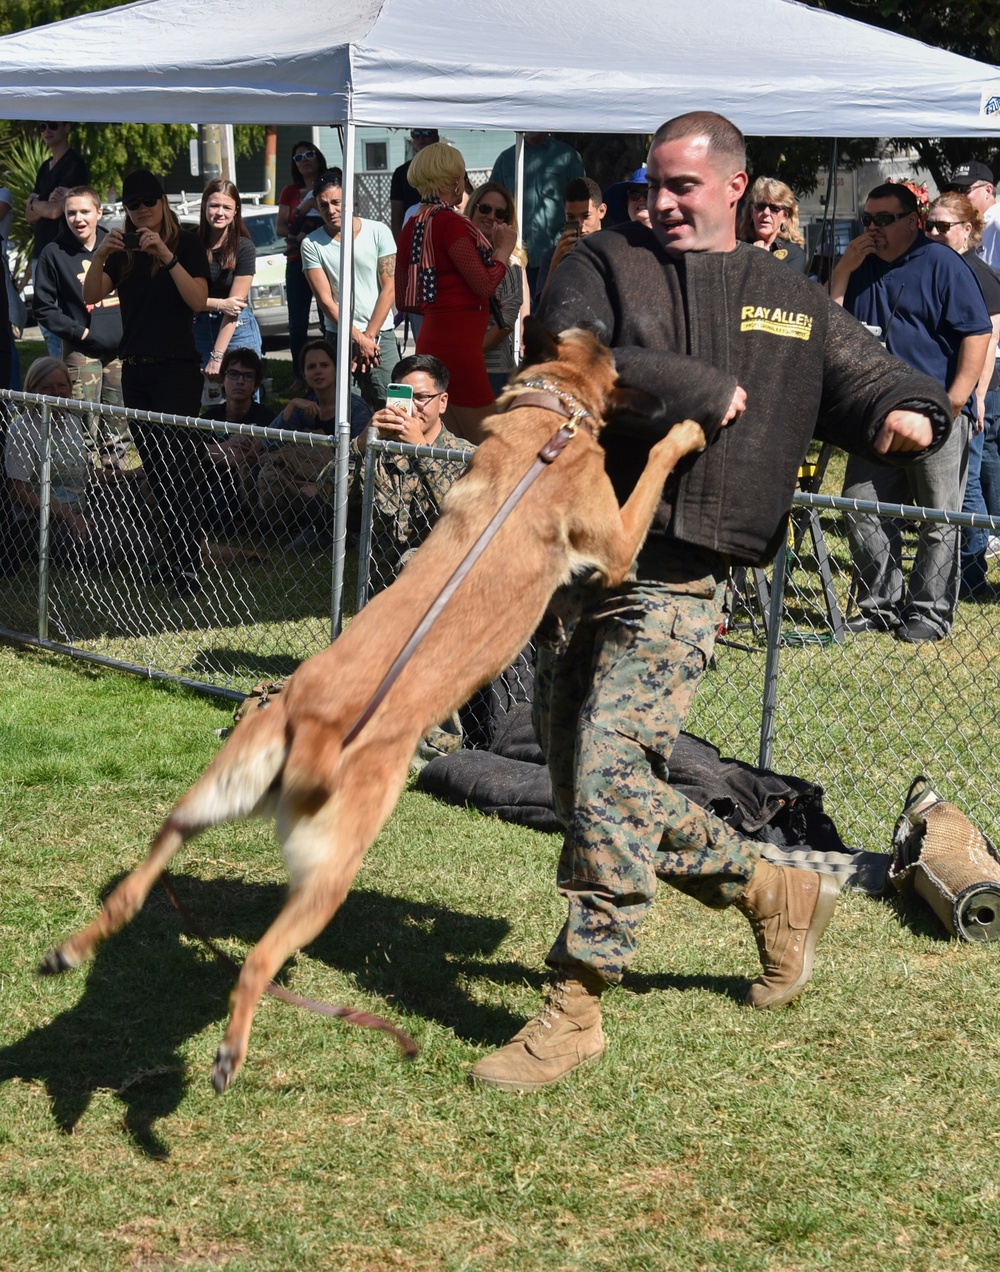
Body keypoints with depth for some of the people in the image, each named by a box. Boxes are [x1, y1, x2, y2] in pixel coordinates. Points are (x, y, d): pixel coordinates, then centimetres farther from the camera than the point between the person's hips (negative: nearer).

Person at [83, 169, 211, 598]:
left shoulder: (186, 242, -2)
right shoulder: (125, 250, 11)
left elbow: (198, 300, -15)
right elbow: (92, 296, 0)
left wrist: (166, 255, -24)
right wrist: (99, 256, -17)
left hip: (176, 368, -6)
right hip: (136, 369, 6)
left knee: (180, 469, -12)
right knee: (156, 473, 8)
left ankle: (190, 564, -14)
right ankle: (174, 557, 14)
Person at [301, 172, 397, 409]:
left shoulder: (378, 232, 0)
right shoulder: (312, 244, -1)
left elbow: (389, 288, -1)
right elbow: (325, 300, -4)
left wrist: (369, 336, -6)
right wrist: (358, 339, -10)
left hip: (381, 334, 0)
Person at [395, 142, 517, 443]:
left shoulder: (412, 227, 11)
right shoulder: (451, 223, -14)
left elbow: (402, 300, 17)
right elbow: (484, 283, -18)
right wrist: (504, 248, -2)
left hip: (430, 337, 9)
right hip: (459, 342, -9)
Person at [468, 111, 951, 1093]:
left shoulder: (793, 305, 13)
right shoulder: (605, 263, 9)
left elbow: (872, 378, 19)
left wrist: (910, 414, -5)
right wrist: (694, 391, -12)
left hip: (677, 581, -3)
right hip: (576, 556, 3)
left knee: (608, 779, -15)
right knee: (590, 789, 9)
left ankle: (574, 1010, -7)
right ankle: (776, 895, 29)